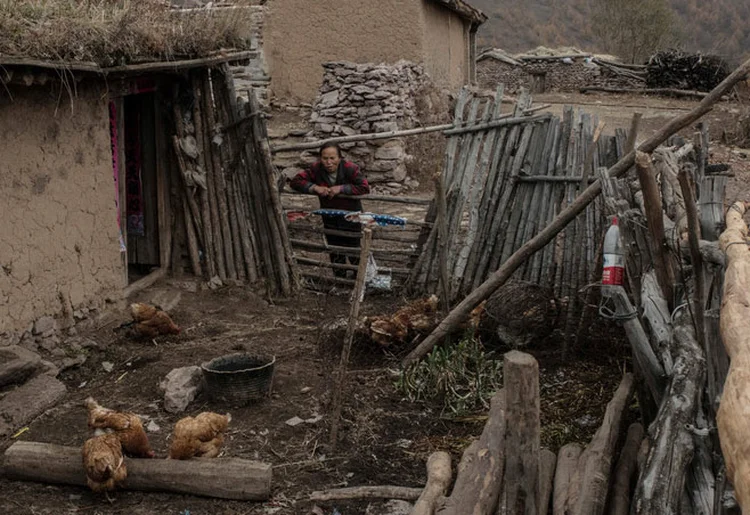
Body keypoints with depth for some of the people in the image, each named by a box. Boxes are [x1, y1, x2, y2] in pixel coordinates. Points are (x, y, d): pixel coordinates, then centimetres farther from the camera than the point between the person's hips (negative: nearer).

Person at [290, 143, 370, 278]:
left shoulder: (350, 168, -25)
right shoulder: (316, 169, -17)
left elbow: (365, 188, -30)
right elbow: (295, 181, -14)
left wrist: (341, 188, -34)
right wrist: (315, 187, -29)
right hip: (330, 218, 3)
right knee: (336, 254, 19)